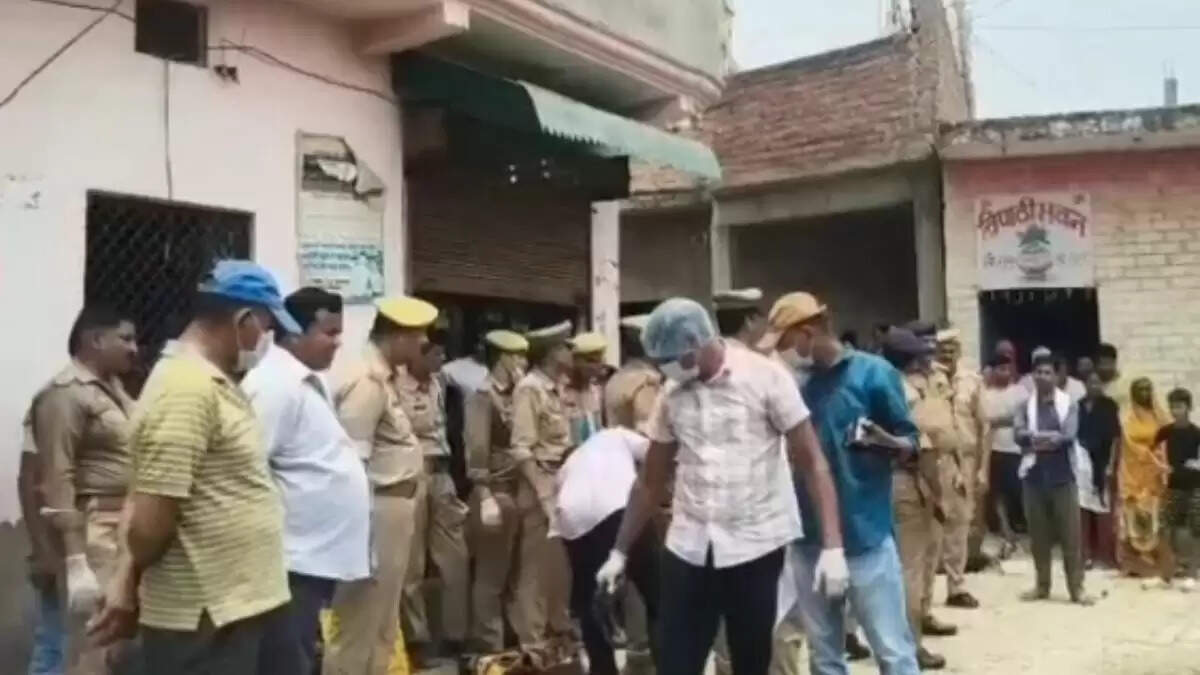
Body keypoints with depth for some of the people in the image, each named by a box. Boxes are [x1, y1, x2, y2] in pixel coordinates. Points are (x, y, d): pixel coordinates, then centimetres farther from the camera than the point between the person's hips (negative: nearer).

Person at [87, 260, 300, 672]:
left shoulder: (212, 383, 11)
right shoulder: (187, 389, -21)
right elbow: (151, 521, -22)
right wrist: (130, 582, -2)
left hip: (233, 607, 9)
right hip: (203, 620, -9)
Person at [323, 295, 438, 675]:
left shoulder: (385, 379, 11)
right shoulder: (367, 383, -18)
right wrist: (362, 543, -22)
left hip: (394, 512, 10)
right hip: (378, 513, -10)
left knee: (383, 629, 19)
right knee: (359, 629, 2)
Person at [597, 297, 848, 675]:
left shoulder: (764, 377, -8)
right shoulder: (671, 395, 4)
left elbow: (812, 462, -8)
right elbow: (651, 482, 13)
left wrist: (832, 546, -17)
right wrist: (619, 552, 13)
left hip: (756, 546, -3)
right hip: (688, 548, 4)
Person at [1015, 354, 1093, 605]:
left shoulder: (1068, 404, 1)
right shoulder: (1025, 405, 6)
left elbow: (1069, 435, -13)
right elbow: (1018, 434, -10)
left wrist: (1036, 438, -10)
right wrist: (1052, 437, -18)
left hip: (1062, 475, -2)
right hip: (1034, 475, 2)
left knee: (1070, 533, -1)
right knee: (1039, 535, 8)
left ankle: (1076, 588, 6)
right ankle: (1042, 585, 19)